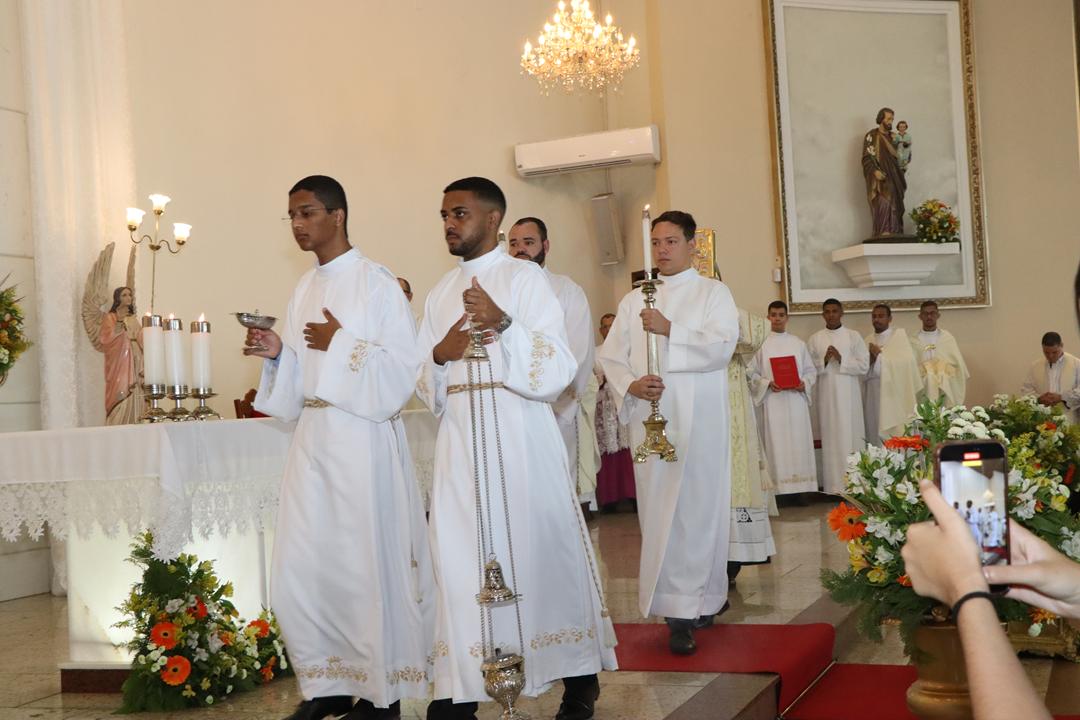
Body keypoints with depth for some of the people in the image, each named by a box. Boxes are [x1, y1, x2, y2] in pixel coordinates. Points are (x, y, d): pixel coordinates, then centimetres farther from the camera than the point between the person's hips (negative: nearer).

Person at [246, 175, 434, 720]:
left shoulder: (376, 282, -6)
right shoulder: (304, 290, 15)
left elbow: (403, 367, -12)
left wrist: (341, 344, -14)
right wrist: (277, 354, -1)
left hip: (362, 438, -7)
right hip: (311, 438, 7)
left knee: (366, 562, -2)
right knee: (301, 566, 5)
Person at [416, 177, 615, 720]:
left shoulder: (526, 278, 0)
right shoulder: (439, 294, 16)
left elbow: (558, 369, -9)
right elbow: (426, 386, 15)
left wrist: (503, 324, -21)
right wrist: (440, 355, -6)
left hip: (519, 435, -4)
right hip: (460, 441, 5)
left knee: (538, 545, 0)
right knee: (462, 557, -1)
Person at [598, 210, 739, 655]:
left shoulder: (713, 293, 5)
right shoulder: (634, 301, 16)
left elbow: (723, 345, -10)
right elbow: (611, 355, 9)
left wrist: (670, 330, -18)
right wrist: (630, 385, -10)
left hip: (698, 421, -4)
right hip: (649, 419, 4)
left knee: (695, 509, -5)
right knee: (658, 510, 2)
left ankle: (684, 612, -3)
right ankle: (702, 600, 14)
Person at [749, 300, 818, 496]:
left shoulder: (798, 344, 10)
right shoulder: (761, 343, 4)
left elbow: (811, 370, 12)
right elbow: (752, 373, 2)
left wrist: (804, 383, -7)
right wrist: (768, 384, -14)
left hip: (796, 401, 2)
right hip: (773, 403, -2)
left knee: (798, 444, 1)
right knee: (777, 445, -4)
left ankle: (801, 490, 4)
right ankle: (780, 491, -3)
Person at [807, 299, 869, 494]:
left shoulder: (853, 336, 6)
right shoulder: (815, 339, 8)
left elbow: (864, 365, 0)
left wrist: (841, 359, -11)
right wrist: (824, 361, -13)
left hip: (849, 396, -1)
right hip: (827, 396, 1)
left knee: (851, 437, -2)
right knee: (831, 439, -1)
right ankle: (834, 486, 1)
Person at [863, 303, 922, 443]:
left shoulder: (899, 334, 2)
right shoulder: (868, 341, 14)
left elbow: (905, 361, -11)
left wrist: (879, 354, -8)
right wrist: (871, 359, -11)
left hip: (894, 393, -4)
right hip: (873, 395, 4)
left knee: (896, 435, -8)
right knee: (875, 435, 0)